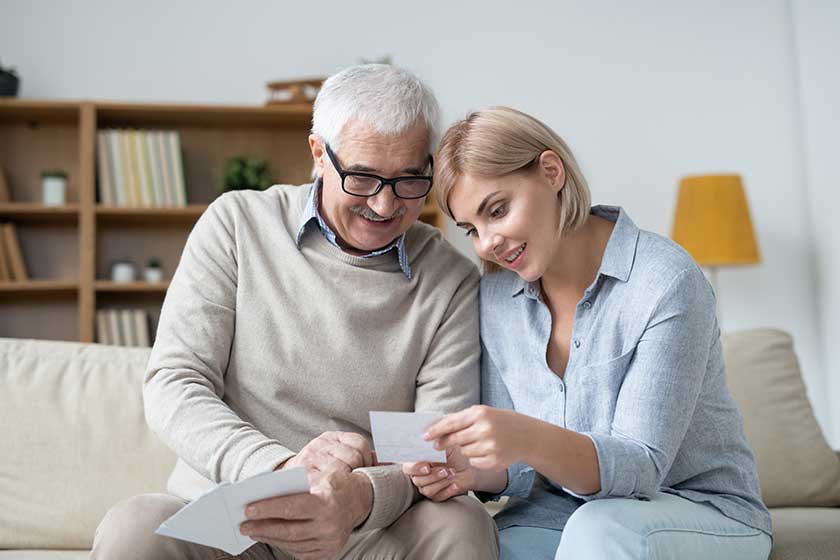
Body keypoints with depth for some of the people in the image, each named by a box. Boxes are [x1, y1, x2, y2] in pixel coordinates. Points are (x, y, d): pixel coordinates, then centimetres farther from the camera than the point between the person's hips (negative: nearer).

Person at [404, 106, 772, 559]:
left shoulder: (666, 281, -18)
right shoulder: (497, 296, 0)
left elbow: (642, 466, -22)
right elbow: (519, 465, 2)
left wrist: (531, 440, -41)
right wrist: (471, 470, -21)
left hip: (702, 511, -3)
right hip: (564, 512, 3)